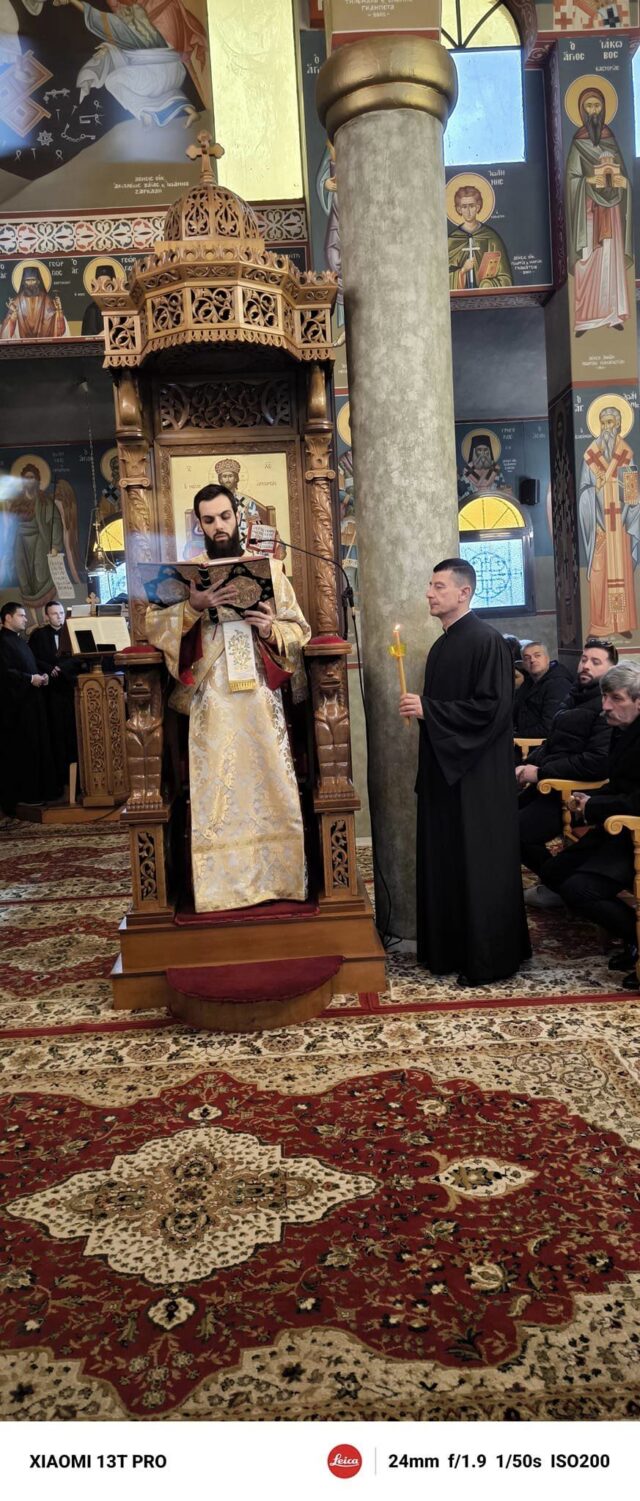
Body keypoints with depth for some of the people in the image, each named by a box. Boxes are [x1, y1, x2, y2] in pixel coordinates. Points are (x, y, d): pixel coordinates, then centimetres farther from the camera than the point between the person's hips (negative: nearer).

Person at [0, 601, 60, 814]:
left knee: (37, 747, 11)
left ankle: (38, 791, 18)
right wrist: (30, 679, -18)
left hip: (31, 702, 10)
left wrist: (41, 676, 6)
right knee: (19, 751, -5)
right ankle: (19, 796, 1)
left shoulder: (21, 642, 19)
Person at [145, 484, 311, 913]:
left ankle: (278, 877, 12)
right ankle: (222, 883, 7)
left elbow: (300, 628, 7)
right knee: (216, 789, -1)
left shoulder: (269, 567, 9)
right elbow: (153, 623, -4)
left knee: (270, 782, 1)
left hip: (260, 693, 1)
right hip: (211, 696, 0)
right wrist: (195, 605, -21)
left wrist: (271, 628, -15)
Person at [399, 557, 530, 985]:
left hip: (478, 774, -8)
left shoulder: (487, 641, -13)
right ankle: (451, 948, 23)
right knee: (446, 861, 12)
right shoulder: (442, 646, 13)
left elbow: (493, 708, -20)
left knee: (479, 865, -1)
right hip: (443, 769, 9)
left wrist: (427, 709, -19)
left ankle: (489, 958, 11)